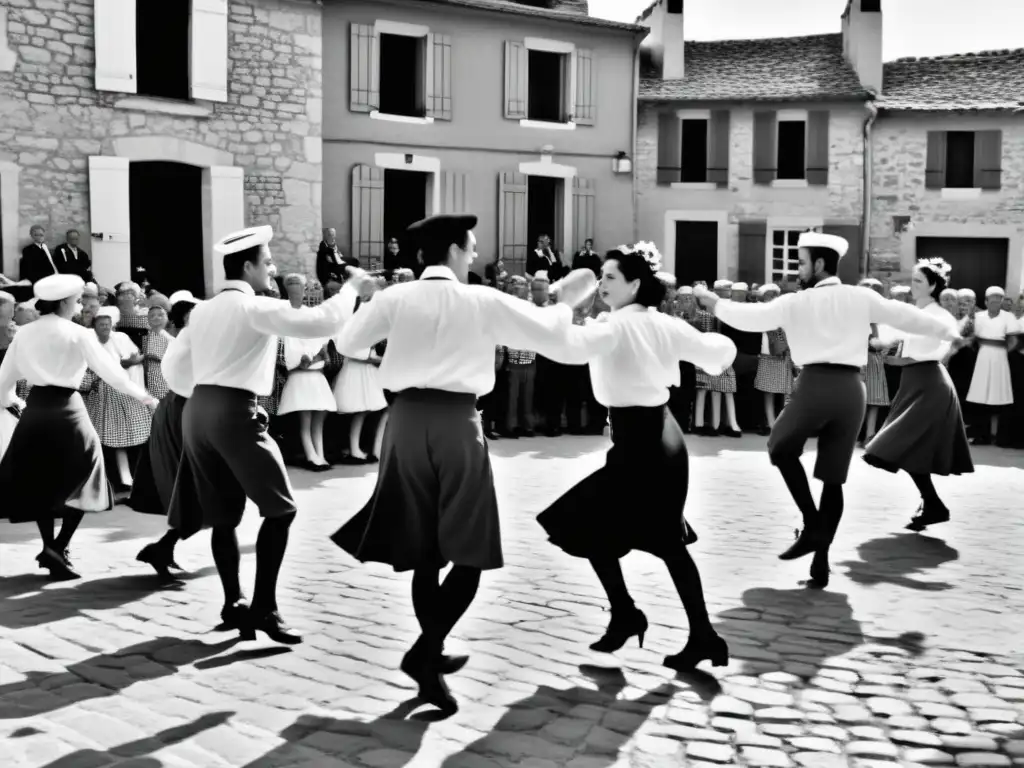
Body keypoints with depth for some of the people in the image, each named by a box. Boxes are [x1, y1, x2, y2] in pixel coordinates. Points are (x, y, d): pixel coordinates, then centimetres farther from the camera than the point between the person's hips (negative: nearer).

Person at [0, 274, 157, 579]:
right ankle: (59, 548, -6)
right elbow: (110, 370, -6)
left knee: (39, 482, 16)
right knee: (79, 480, 6)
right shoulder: (79, 334, -6)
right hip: (66, 409, -4)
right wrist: (143, 395, 5)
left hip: (34, 410, 5)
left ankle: (49, 547, 16)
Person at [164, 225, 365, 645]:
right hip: (234, 412, -8)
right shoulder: (257, 307, -8)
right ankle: (264, 606, -6)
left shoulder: (202, 310, 15)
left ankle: (233, 603, 16)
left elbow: (172, 365, 20)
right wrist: (351, 287, -3)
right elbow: (321, 322, -18)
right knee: (279, 509, -2)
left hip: (197, 410, 8)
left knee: (223, 514, 13)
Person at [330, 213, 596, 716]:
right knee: (470, 551, 3)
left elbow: (345, 343, 8)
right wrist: (569, 299, 25)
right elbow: (542, 329, 6)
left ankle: (431, 653, 25)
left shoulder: (395, 298, 2)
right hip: (457, 421, -3)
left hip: (408, 418, 4)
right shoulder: (482, 300, -2)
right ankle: (425, 651, -11)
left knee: (421, 547, 15)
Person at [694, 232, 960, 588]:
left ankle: (811, 525, 7)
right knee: (833, 479, 11)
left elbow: (751, 317, 1)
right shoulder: (862, 297, 9)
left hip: (815, 385, -3)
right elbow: (906, 316, 11)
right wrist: (949, 330, 22)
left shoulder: (795, 302, 3)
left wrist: (716, 304, 12)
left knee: (781, 448, 21)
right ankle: (821, 559, 10)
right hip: (851, 389, 3)